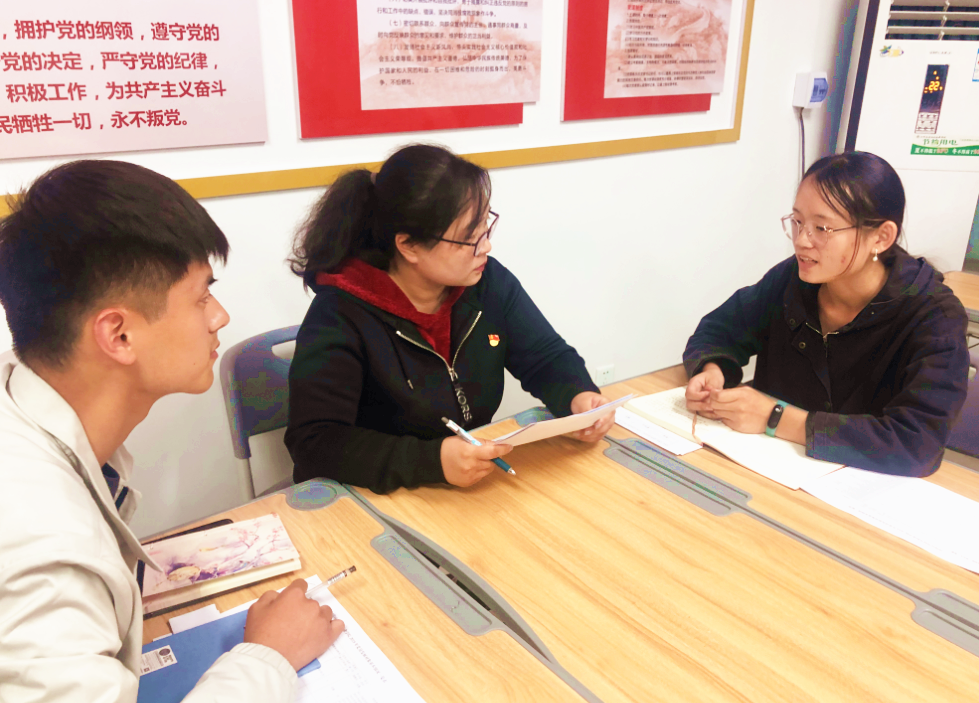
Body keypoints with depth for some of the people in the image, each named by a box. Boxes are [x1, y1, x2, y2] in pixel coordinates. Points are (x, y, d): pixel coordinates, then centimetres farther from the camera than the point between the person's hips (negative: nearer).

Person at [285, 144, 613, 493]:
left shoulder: (489, 281, -2)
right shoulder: (340, 316, -19)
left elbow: (547, 358, 9)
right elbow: (314, 445, -24)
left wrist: (579, 396, -14)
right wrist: (432, 462, -35)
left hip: (478, 488, 3)